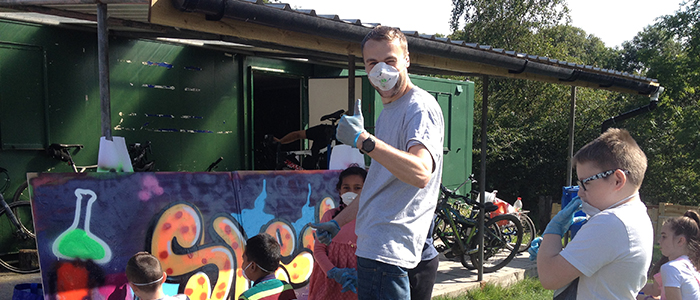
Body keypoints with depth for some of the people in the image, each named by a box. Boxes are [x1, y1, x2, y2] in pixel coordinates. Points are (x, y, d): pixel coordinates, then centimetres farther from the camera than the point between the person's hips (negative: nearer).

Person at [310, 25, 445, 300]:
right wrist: (339, 221, 23)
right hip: (372, 244, 9)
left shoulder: (420, 107, -11)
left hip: (388, 248, -9)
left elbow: (420, 173, -30)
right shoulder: (387, 111, 19)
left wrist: (363, 140, -38)